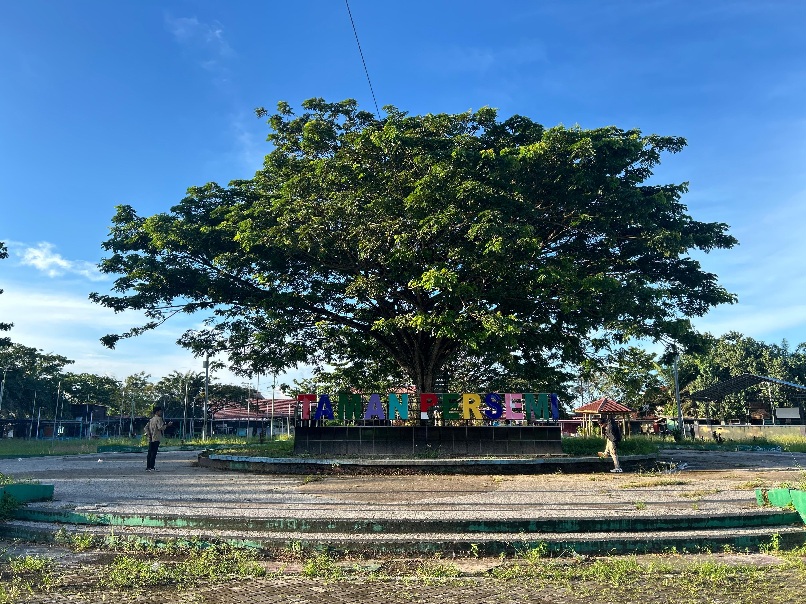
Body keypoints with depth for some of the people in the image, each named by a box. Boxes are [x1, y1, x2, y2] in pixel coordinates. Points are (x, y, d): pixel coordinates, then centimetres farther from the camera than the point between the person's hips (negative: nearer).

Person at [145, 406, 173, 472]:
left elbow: (146, 427, 16)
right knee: (154, 453, -7)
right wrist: (167, 425, -11)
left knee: (150, 453, 9)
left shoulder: (151, 419, 18)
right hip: (156, 438, -8)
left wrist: (148, 434, 11)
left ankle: (148, 467, 11)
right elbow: (160, 427, -19)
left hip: (151, 439, 8)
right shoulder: (159, 418, -9)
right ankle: (152, 467, -8)